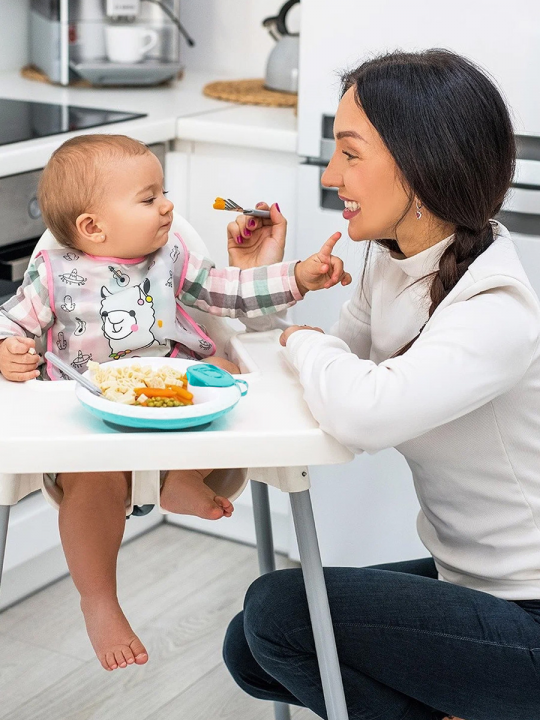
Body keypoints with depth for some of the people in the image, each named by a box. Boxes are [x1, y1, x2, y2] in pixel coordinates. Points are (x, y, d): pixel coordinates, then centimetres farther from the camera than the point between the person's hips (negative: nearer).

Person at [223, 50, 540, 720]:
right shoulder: (391, 260, -1)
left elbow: (363, 412, -43)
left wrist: (307, 340, -22)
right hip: (463, 575, 9)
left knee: (278, 611, -15)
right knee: (251, 654, 10)